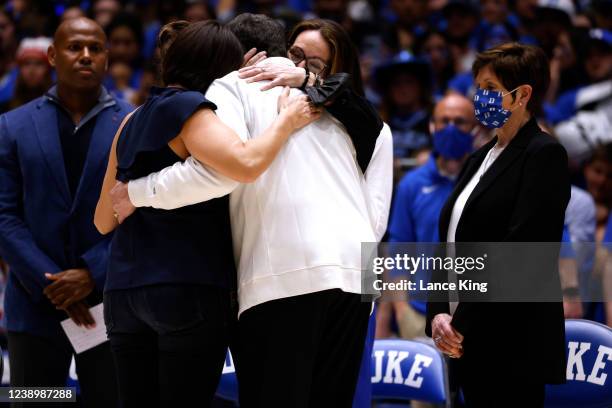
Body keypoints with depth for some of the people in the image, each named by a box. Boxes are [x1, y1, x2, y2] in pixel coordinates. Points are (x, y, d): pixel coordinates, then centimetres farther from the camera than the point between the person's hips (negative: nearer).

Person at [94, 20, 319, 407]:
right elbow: (246, 164, -25)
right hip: (189, 288, -7)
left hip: (125, 291, 7)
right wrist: (287, 119, -10)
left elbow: (104, 221, 19)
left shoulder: (133, 122, 16)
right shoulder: (189, 109, -7)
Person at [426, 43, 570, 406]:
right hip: (470, 341, 8)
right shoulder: (482, 157, 19)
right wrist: (439, 312, -1)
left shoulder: (544, 154, -7)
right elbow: (451, 240, 15)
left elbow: (520, 247, -16)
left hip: (512, 342, -8)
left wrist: (463, 322, -16)